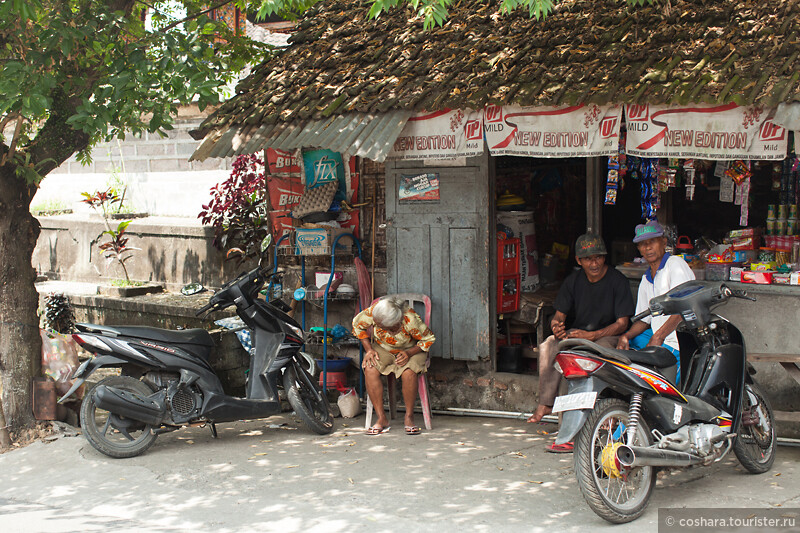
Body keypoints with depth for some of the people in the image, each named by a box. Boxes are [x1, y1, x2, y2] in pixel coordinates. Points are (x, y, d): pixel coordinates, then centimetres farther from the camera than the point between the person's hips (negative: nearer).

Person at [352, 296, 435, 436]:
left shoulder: (410, 320, -32)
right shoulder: (372, 311, -25)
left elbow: (428, 339, -15)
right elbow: (357, 324, -3)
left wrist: (409, 353, -28)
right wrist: (369, 349, -11)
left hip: (410, 350, -3)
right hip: (382, 349, 3)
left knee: (408, 372, -35)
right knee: (370, 369, -28)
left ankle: (409, 417, -16)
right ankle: (382, 419, -20)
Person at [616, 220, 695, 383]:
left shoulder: (676, 264, -6)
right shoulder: (646, 279, 21)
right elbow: (644, 319, 21)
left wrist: (658, 336, -23)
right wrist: (626, 336, 1)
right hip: (657, 337, 9)